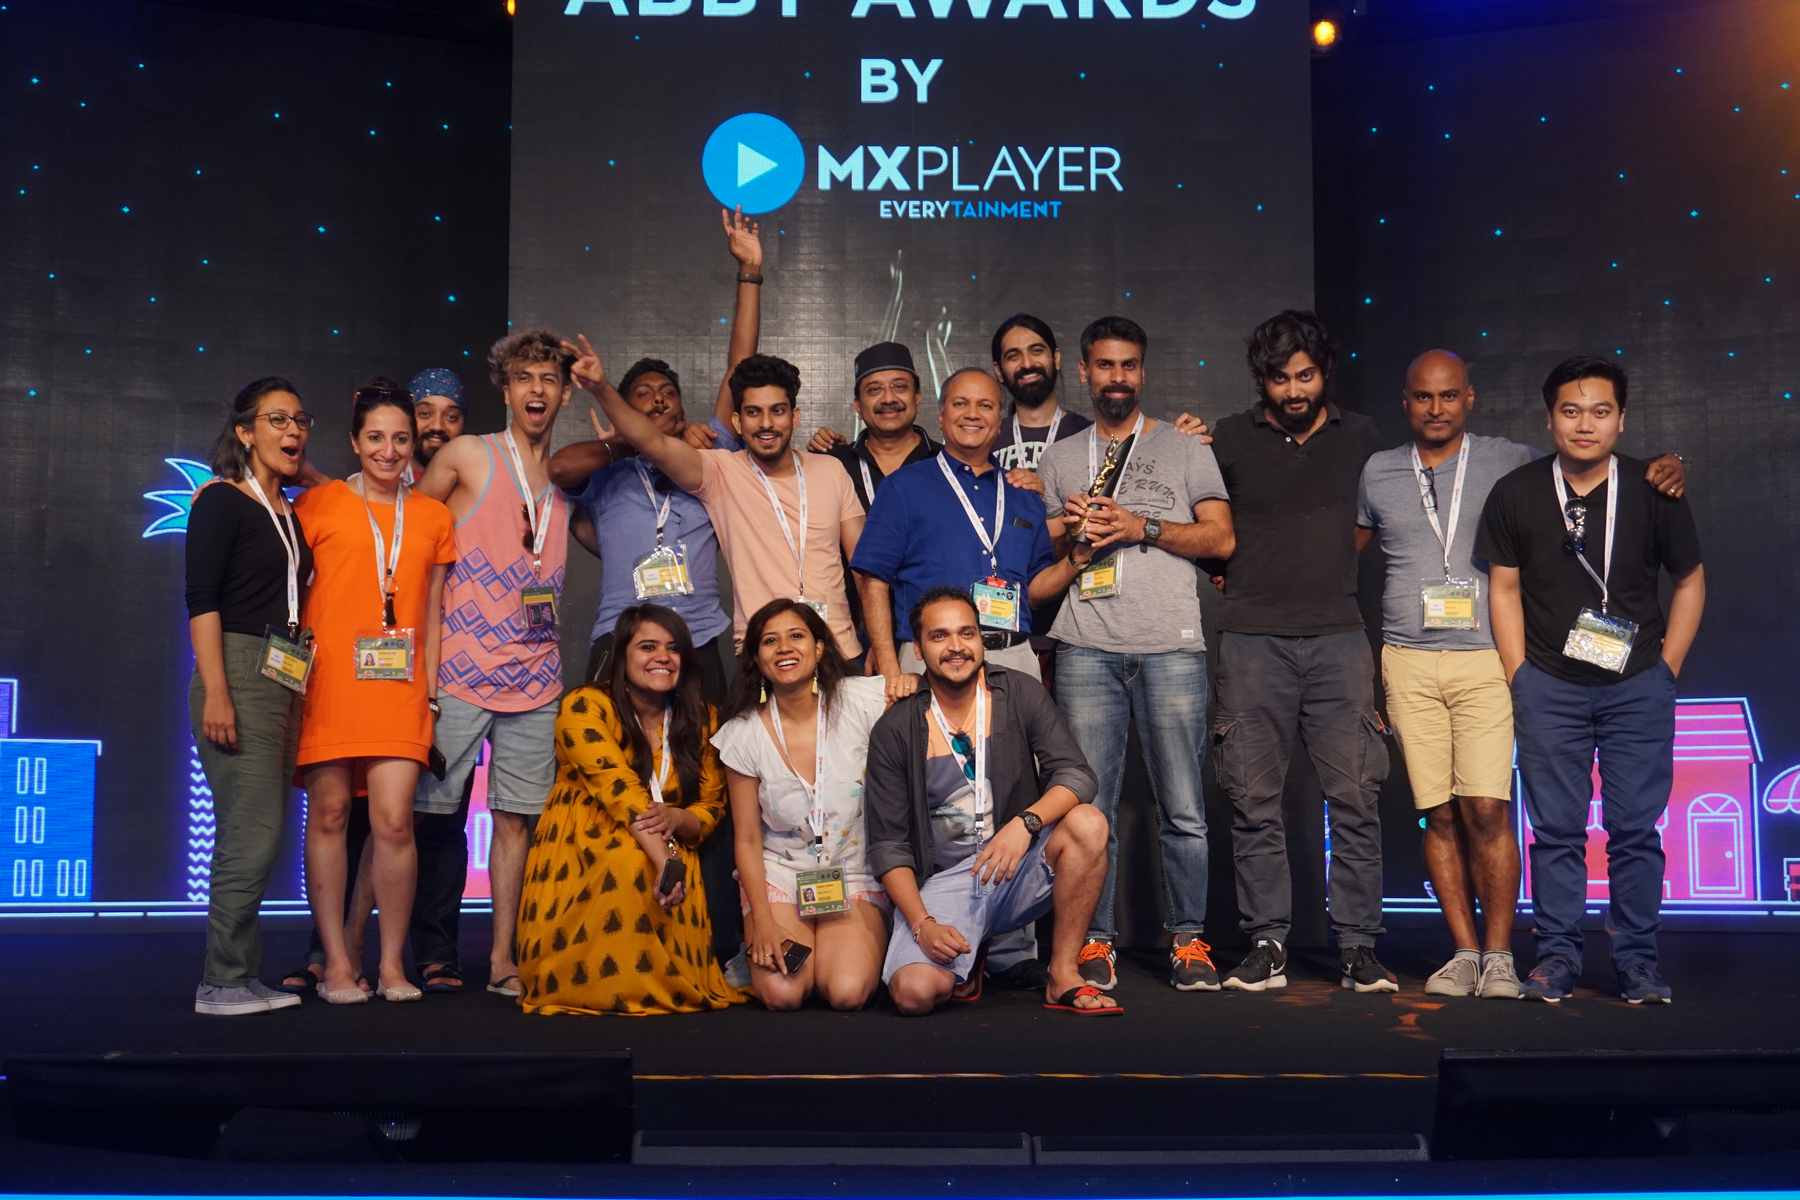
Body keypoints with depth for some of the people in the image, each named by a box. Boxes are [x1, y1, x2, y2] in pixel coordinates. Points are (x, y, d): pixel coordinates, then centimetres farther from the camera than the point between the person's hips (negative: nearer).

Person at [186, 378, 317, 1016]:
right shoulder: (221, 501, -2)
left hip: (284, 682, 7)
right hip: (239, 676, -7)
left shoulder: (291, 513, 19)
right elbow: (201, 600, -10)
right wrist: (215, 693, -18)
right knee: (253, 832, -12)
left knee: (257, 833, 7)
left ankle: (237, 977, 12)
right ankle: (225, 982, -5)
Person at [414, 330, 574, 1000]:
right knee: (432, 812, -3)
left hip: (535, 678, 4)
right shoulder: (468, 457, 2)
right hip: (460, 669, -4)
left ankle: (503, 959, 14)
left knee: (517, 816, 6)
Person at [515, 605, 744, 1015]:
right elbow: (621, 793, -24)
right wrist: (666, 862, -37)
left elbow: (711, 808, 4)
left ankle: (667, 985, -1)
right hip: (577, 868, -4)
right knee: (631, 858, -34)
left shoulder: (701, 718, 5)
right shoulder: (586, 706, -10)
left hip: (662, 857, 5)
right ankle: (609, 985, -15)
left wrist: (676, 819, -21)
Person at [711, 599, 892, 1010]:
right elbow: (747, 840, 0)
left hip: (855, 876, 0)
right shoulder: (743, 735, -4)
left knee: (847, 992, -24)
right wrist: (762, 922, -11)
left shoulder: (859, 702, -8)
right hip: (780, 876, 1)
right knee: (781, 994, -23)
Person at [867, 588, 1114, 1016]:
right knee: (915, 992, -27)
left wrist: (1025, 822, -28)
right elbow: (888, 843, -2)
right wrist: (922, 923, -16)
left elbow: (1076, 775, -8)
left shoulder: (1020, 694, 1)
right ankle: (967, 962, 12)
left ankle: (1063, 976, -13)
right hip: (944, 880, -1)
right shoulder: (894, 730, -2)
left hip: (1020, 870, 1)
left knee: (1087, 823, -28)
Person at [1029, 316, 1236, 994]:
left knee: (1183, 809, -1)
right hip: (1087, 651, 1)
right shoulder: (1059, 460, 19)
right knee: (1089, 806, -1)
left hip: (1172, 650, -1)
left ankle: (1189, 942, 9)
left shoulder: (1186, 450, 13)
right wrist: (1070, 530, -2)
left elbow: (1221, 537, 4)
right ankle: (1096, 944, 8)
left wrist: (1142, 526, -7)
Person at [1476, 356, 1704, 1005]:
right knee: (1556, 829, 4)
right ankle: (1557, 957, 13)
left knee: (1636, 829, 3)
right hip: (1549, 686, 0)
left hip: (1638, 686, 0)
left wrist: (1666, 671, 3)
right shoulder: (1515, 494, 0)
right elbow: (1504, 587, 5)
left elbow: (1690, 581, 8)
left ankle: (1638, 960, 14)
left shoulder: (1652, 493, -1)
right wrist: (1519, 678, -1)